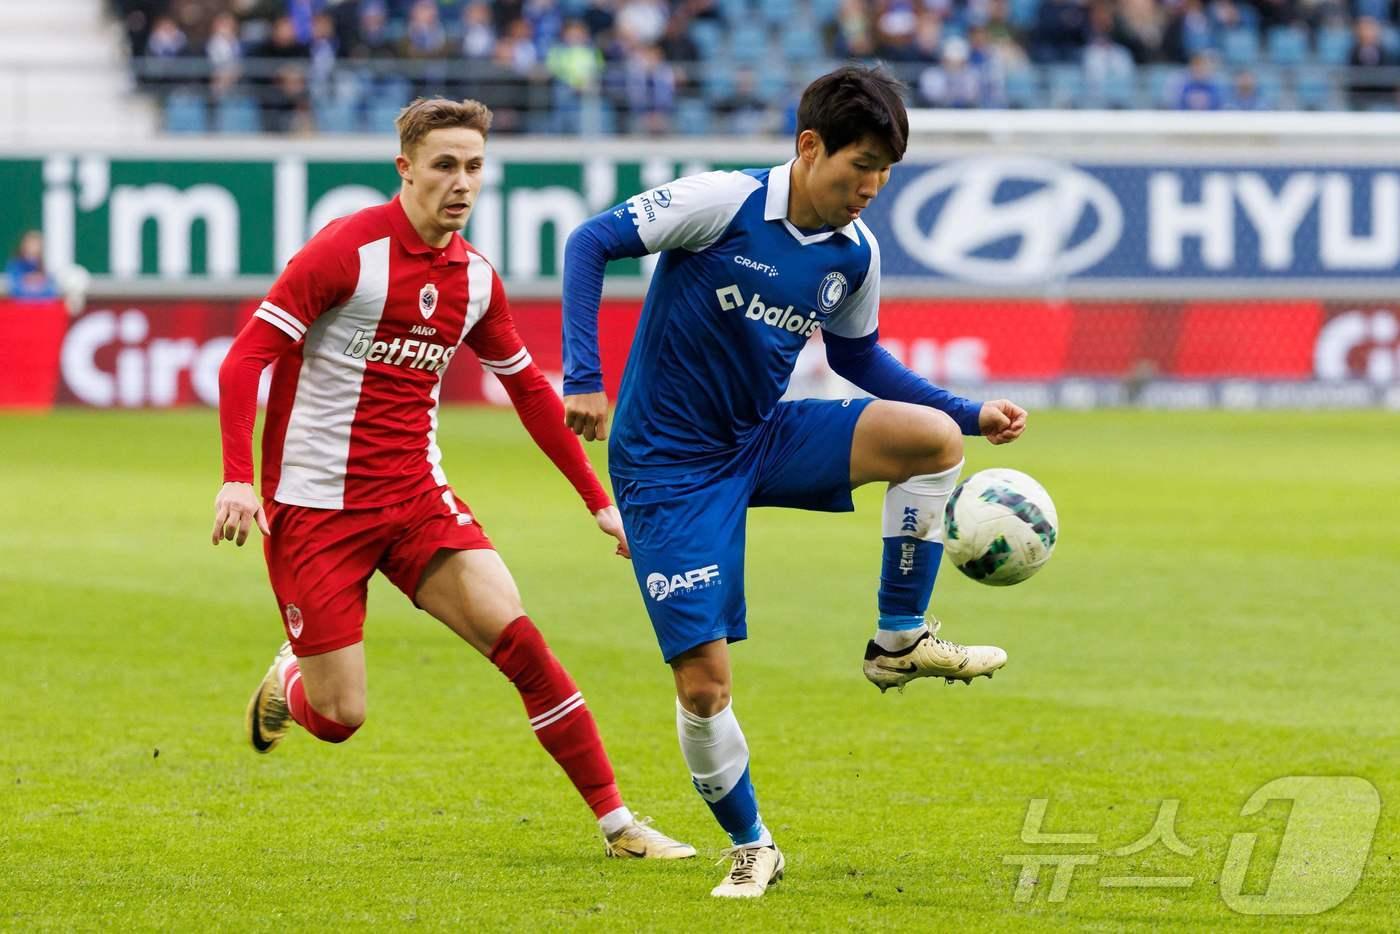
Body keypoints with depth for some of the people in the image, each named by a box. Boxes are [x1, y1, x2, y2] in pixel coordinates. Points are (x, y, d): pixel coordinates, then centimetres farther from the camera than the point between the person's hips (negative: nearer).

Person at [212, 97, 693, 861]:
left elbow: (529, 389, 18)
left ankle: (617, 823, -5)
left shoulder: (476, 279, 5)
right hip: (315, 506, -5)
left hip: (416, 497, 5)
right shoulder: (347, 251, -14)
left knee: (519, 641, -13)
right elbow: (246, 359, -15)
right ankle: (289, 682, 32)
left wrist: (598, 501, 16)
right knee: (339, 717, -6)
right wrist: (238, 478, -26)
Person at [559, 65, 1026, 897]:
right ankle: (752, 849, 16)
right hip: (670, 463, -5)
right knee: (703, 683, -9)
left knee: (933, 437, -20)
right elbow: (592, 243, -14)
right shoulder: (723, 203, -18)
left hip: (764, 437, 5)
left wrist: (973, 414, 8)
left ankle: (901, 641, -6)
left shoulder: (857, 254, 0)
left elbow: (858, 356, 17)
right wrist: (584, 379, -21)